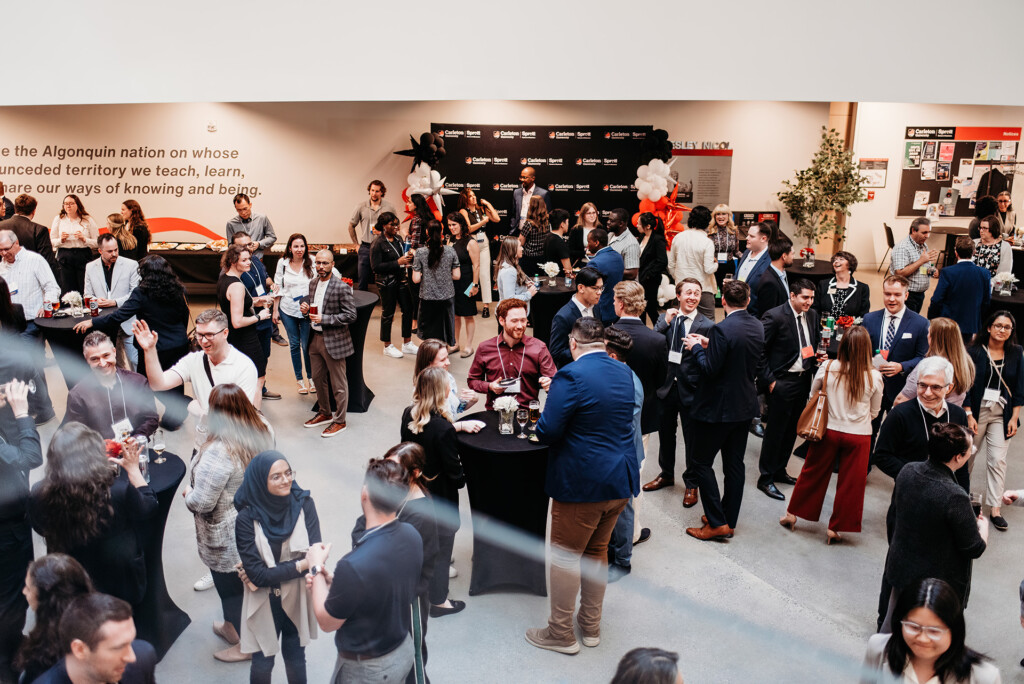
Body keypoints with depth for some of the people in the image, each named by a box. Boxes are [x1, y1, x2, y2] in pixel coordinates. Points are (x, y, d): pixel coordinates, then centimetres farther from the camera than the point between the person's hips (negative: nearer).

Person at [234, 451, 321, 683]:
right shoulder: (246, 519, -19)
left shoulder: (304, 504, -15)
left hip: (298, 600, 1)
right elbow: (257, 574, -19)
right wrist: (300, 565, -22)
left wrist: (269, 573, -23)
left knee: (295, 660, 19)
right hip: (265, 605, -1)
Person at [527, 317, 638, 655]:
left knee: (565, 557, 10)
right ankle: (591, 626, 35)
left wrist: (541, 421, 0)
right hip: (620, 480, 8)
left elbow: (547, 432, -23)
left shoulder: (571, 376, -20)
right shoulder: (624, 373, 4)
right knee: (597, 551, 22)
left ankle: (561, 633, 24)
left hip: (581, 484, -7)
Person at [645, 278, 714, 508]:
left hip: (691, 389, -3)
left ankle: (691, 484, 29)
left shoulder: (707, 325, -9)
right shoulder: (665, 318, 1)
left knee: (692, 439, 9)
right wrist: (664, 323, -17)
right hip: (667, 386, 4)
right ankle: (666, 474, 43)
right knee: (665, 434, 21)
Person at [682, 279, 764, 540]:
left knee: (702, 463, 5)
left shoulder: (722, 329, -23)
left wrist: (696, 348, -6)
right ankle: (729, 521, 25)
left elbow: (710, 369, -22)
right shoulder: (758, 327, 2)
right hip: (745, 405, 8)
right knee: (734, 465, 15)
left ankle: (718, 523, 5)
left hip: (718, 408, -8)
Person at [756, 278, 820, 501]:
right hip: (782, 382, -7)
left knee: (792, 430, 16)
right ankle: (765, 478, 15)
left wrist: (818, 358, -2)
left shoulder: (812, 315, 6)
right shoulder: (774, 316, -16)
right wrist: (769, 380, -16)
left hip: (804, 380, 7)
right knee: (775, 431, 2)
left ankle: (779, 470, 33)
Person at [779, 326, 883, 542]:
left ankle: (792, 514, 27)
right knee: (850, 484, 11)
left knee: (813, 474, 16)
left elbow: (813, 395, 5)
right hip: (858, 436, -1)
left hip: (829, 430, 1)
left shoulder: (828, 368, -11)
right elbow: (874, 412, 1)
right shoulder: (874, 377, -12)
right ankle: (835, 528, 19)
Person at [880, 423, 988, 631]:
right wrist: (983, 525, 5)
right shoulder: (955, 497, -31)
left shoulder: (907, 471, -10)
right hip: (938, 582, -6)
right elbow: (975, 549, -17)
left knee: (889, 631, 22)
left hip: (900, 568, 6)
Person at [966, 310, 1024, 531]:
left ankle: (995, 507, 0)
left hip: (1002, 414, 1)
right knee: (967, 455, 9)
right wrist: (968, 415, -10)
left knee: (997, 460, -3)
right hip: (977, 411, -1)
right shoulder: (975, 351, -4)